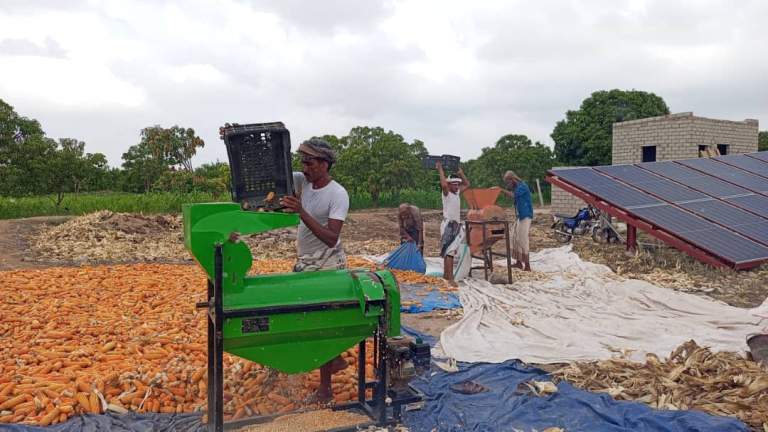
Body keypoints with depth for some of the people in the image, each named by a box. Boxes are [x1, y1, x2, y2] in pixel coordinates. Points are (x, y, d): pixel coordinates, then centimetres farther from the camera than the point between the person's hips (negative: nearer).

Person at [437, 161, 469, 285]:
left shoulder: (457, 192, 12)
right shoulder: (446, 193, -9)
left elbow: (467, 184, 23)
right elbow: (443, 184, -30)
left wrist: (460, 172, 16)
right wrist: (440, 170, -18)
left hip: (456, 225, 8)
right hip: (448, 225, -8)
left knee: (450, 252, 13)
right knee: (449, 252, -12)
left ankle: (446, 274, 22)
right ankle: (450, 278, -16)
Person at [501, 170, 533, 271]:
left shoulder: (522, 186, -15)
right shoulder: (517, 187, 13)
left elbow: (512, 195, -28)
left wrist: (501, 190, -22)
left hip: (525, 216, -10)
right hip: (519, 216, 10)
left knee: (523, 240, -9)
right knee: (515, 238, 11)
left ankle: (527, 265, -5)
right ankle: (519, 262, 19)